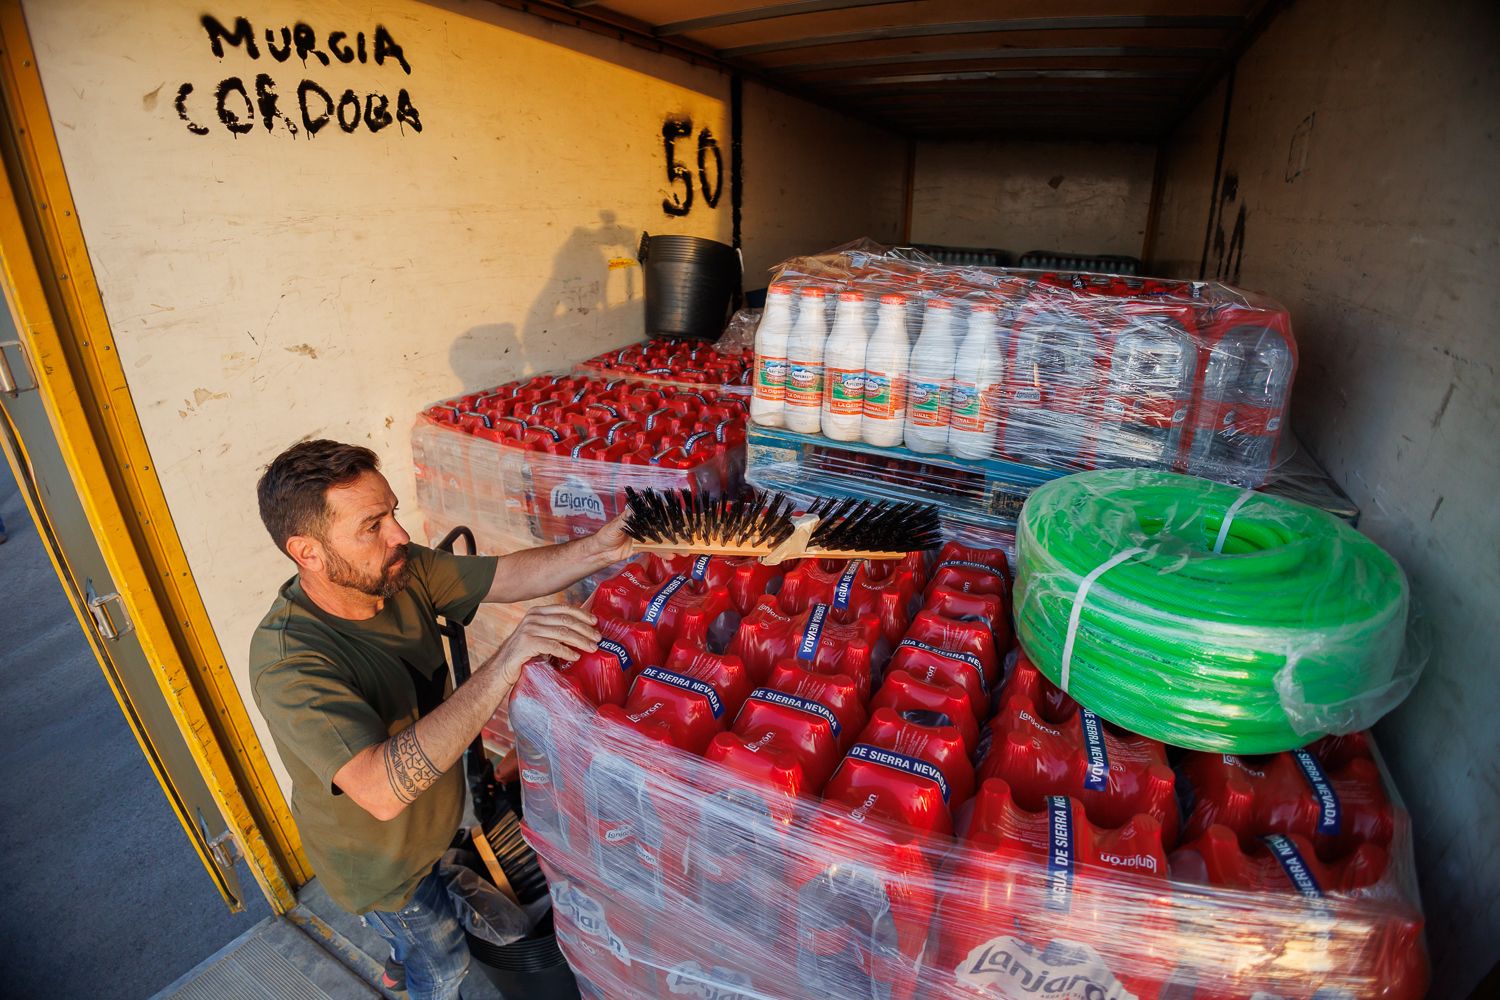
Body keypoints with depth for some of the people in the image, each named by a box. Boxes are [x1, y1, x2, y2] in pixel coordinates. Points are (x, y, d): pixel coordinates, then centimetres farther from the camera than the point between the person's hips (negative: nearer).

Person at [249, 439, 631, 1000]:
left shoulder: (400, 570, -20)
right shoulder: (287, 664, -39)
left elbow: (510, 575, -17)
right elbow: (382, 789, -48)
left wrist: (602, 548, -34)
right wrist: (503, 667, -54)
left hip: (430, 819, 6)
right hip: (377, 859, -6)